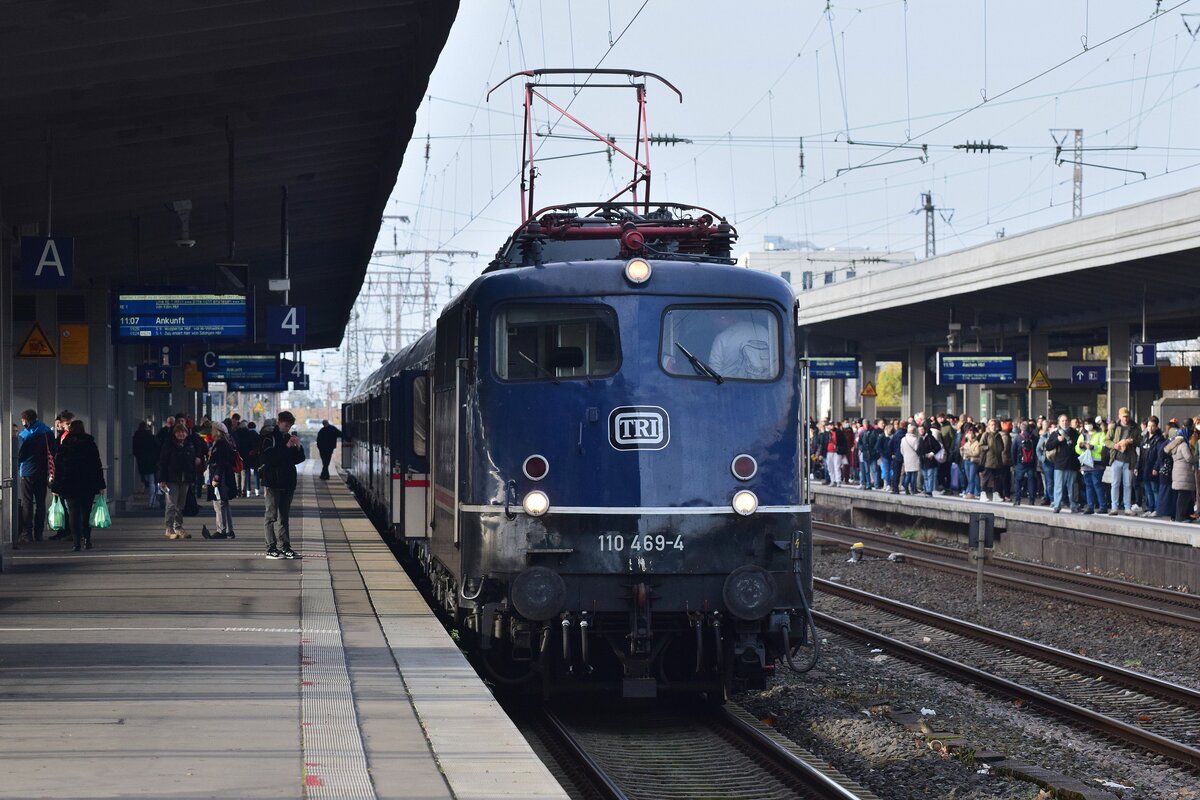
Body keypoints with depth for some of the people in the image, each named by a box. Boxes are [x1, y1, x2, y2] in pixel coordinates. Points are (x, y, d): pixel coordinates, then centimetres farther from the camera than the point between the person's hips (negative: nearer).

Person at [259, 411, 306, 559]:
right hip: (273, 482, -7)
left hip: (288, 482, 7)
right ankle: (271, 548, -5)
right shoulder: (269, 437, -6)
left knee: (284, 516, 10)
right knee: (271, 515, -4)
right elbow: (267, 457, -19)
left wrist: (298, 447, -4)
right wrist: (286, 447, -20)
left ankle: (284, 547, 12)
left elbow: (299, 459, 15)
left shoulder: (288, 437, 15)